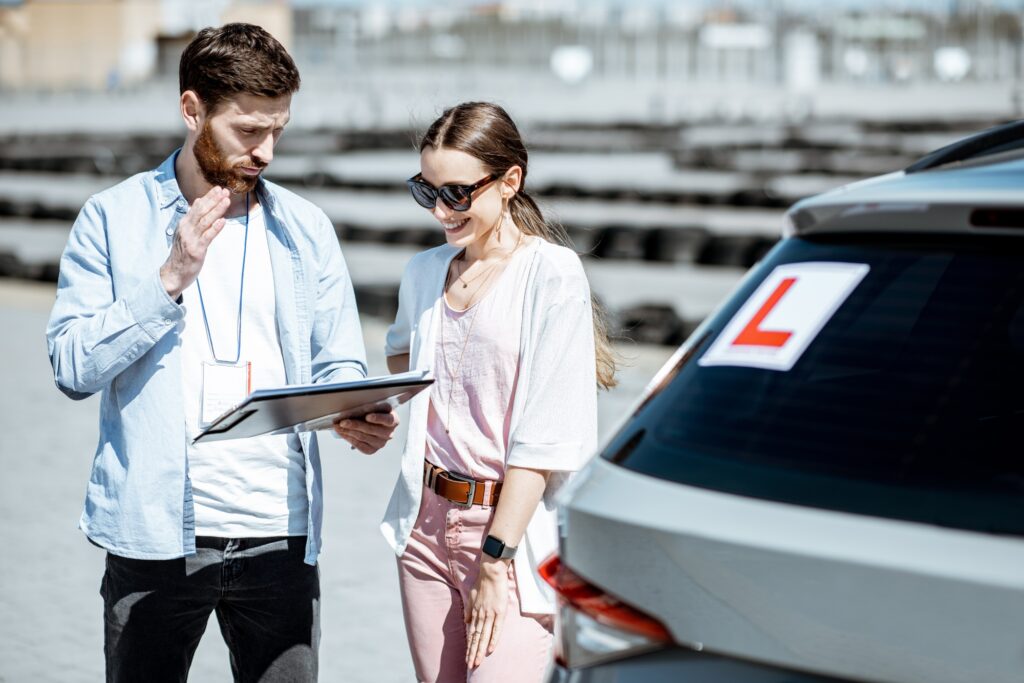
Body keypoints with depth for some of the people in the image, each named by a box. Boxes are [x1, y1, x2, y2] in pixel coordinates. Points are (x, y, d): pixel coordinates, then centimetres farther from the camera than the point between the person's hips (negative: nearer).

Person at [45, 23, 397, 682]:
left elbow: (338, 367, 10)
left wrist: (358, 417, -12)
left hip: (279, 534, 2)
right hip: (155, 531, -2)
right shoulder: (114, 218, 1)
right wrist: (170, 279, -15)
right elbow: (74, 367, -6)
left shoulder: (306, 228, 8)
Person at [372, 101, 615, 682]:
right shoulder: (425, 272, 11)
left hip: (514, 526, -6)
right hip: (428, 522, 6)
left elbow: (546, 436, -14)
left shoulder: (553, 274, -9)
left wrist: (495, 559, -16)